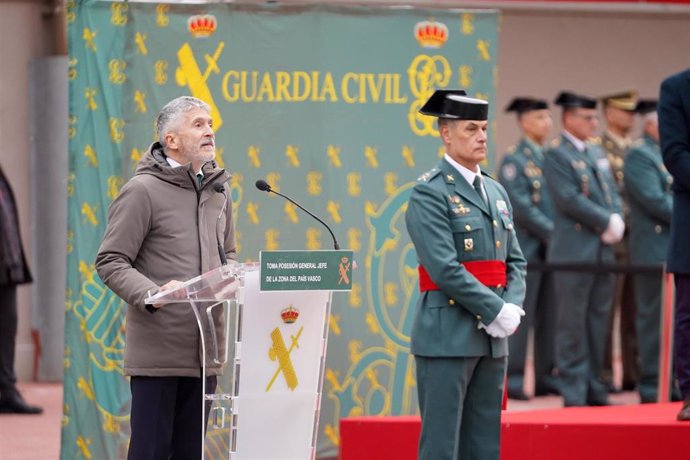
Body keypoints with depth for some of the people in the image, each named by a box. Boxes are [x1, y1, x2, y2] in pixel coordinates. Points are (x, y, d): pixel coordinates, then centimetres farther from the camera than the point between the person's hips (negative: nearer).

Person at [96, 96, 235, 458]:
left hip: (204, 353, 7)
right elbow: (110, 262, -10)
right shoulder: (143, 190, -7)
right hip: (157, 352, -7)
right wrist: (151, 294, -26)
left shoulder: (217, 192, 15)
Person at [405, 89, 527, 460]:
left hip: (493, 338, 7)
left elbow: (515, 262, 15)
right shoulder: (429, 193, -7)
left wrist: (513, 308, -3)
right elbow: (445, 268, -16)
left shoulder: (495, 192, 16)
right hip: (447, 335, -7)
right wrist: (496, 311, -15)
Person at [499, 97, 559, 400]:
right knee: (520, 316, -5)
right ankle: (513, 380, -2)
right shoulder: (514, 160, -5)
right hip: (526, 248, -6)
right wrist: (553, 232, -15)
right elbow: (521, 207, -13)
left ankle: (546, 376, 12)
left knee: (550, 316, 7)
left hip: (552, 249, 6)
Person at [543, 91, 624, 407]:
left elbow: (612, 192, 17)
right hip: (574, 250, -8)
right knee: (573, 322, -3)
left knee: (598, 319, 9)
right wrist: (607, 222, -14)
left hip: (603, 250, 8)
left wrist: (617, 222, -3)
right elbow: (570, 199, -16)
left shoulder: (597, 154, 18)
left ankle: (594, 389, 14)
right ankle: (573, 391, 0)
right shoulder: (556, 155, -7)